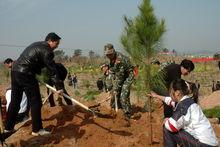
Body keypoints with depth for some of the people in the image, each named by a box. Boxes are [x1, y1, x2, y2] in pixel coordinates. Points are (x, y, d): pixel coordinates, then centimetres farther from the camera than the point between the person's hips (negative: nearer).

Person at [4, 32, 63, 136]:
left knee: (14, 101, 17)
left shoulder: (36, 45, 22)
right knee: (35, 102, -1)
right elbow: (52, 69, -9)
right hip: (26, 74, -10)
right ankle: (37, 129, 5)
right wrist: (59, 86, -8)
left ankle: (8, 127, 25)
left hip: (15, 70, 10)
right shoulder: (47, 50, -7)